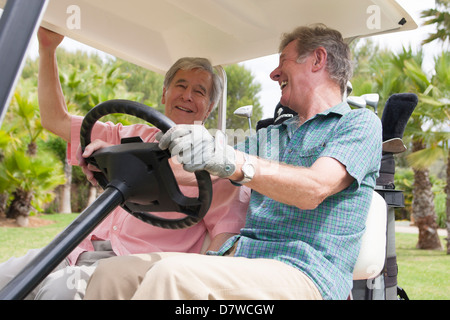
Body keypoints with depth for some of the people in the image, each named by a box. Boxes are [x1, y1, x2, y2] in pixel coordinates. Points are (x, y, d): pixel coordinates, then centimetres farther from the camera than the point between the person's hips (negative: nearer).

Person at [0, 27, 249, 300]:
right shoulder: (134, 137, 20)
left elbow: (228, 232, -5)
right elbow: (56, 120, 22)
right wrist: (47, 49, 17)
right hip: (86, 250, 5)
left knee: (58, 288, -32)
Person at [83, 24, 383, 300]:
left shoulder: (360, 123, 4)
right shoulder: (270, 136, 27)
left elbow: (314, 189, -16)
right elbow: (190, 172, 25)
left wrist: (229, 160, -31)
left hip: (306, 273, -6)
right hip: (236, 257, 7)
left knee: (174, 275, -32)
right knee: (112, 272, -12)